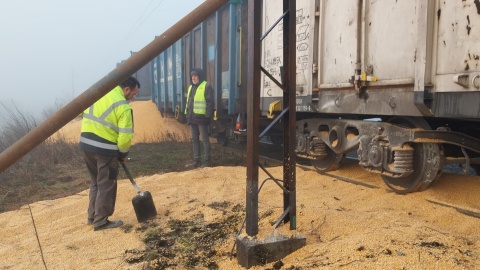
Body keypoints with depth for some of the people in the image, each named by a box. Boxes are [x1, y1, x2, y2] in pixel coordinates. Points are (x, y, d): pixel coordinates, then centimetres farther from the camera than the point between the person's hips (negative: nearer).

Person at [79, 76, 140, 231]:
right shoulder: (123, 106, -14)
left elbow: (86, 116, 15)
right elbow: (125, 136, -14)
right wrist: (123, 153, 2)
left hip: (86, 144, 8)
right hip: (105, 149, -8)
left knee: (96, 182, 21)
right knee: (106, 186, 6)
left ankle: (92, 217, 29)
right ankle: (101, 221, 13)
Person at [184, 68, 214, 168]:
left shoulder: (206, 86, -7)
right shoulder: (191, 87, 18)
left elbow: (210, 102, -13)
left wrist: (208, 115, -18)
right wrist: (187, 114, 17)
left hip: (201, 117, -8)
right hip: (192, 118, 8)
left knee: (205, 139, -2)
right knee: (194, 139, 11)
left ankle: (207, 161, 4)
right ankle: (196, 160, 19)